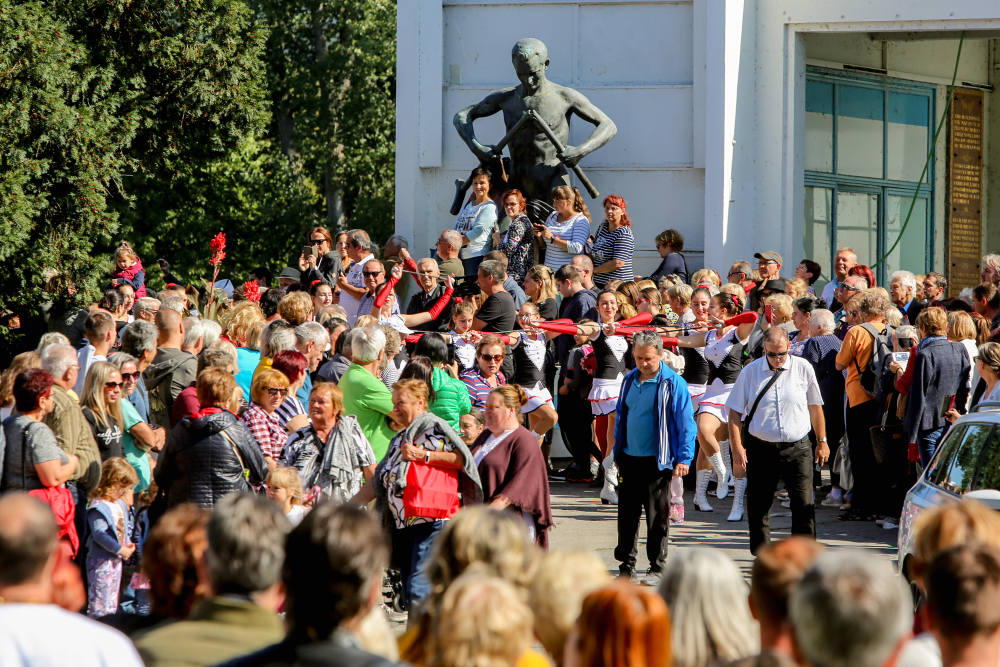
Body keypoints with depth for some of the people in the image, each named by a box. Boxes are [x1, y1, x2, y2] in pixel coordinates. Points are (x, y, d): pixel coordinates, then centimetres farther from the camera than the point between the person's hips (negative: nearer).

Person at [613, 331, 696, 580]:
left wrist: (683, 458, -13)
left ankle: (658, 567, 9)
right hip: (630, 458, 5)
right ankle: (626, 564, 18)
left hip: (656, 461, -5)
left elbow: (686, 424, -7)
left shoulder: (673, 383, -7)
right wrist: (617, 454, 17)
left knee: (657, 515, 0)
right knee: (627, 512, 8)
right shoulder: (630, 380, 10)